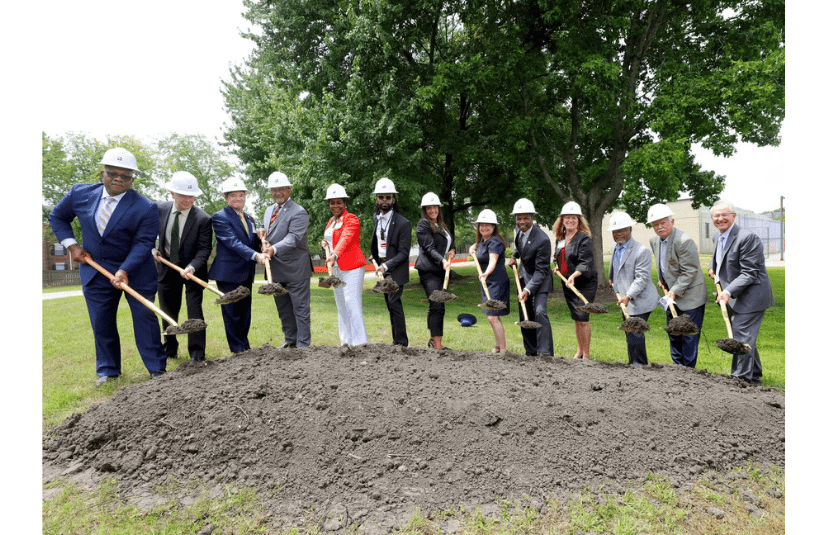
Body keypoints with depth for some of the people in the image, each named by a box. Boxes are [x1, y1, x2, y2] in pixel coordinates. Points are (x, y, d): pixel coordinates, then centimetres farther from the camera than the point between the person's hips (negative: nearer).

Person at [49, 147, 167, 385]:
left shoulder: (145, 208, -15)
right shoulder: (80, 193, -2)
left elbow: (143, 243, -18)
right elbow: (57, 217, 14)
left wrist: (124, 270, -29)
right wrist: (71, 245, 2)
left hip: (136, 273, -3)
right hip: (96, 273, 4)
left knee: (145, 319, 0)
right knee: (101, 323, 11)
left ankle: (157, 369, 11)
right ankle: (107, 370, 26)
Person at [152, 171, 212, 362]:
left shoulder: (203, 219, -17)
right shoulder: (160, 210, -6)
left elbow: (205, 248, -17)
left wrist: (191, 267, -31)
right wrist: (152, 249, -7)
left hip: (192, 270, -4)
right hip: (166, 268, 4)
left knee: (194, 311, -4)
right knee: (167, 312, 16)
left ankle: (197, 354, 7)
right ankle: (170, 350, 35)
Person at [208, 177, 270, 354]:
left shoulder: (249, 218, 15)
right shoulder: (220, 217, -8)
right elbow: (233, 242, -21)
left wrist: (260, 239, -8)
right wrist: (255, 255, -31)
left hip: (246, 273, 7)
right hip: (229, 272, -7)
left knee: (245, 313, 13)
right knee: (231, 312, 1)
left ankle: (244, 347, 25)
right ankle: (237, 349, 11)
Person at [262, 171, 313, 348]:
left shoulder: (299, 212, -11)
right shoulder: (269, 211, 16)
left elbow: (293, 238, -22)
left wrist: (274, 249, -37)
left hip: (295, 268, -8)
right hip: (276, 269, 8)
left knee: (300, 308, -1)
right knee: (283, 308, 16)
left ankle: (303, 345, 6)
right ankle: (290, 340, 29)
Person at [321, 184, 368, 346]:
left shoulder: (351, 219, -9)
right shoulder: (331, 221, 17)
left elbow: (345, 239, -26)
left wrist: (335, 255, -43)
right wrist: (324, 243, 6)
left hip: (352, 267, -8)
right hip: (336, 268, 8)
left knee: (352, 305, -13)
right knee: (341, 306, 9)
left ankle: (360, 342, -9)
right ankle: (346, 341, 16)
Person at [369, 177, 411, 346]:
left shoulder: (403, 223, -16)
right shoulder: (375, 218, 6)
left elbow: (403, 253, -18)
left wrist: (386, 265, -26)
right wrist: (373, 254, 20)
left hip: (396, 269, -7)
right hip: (382, 266, 7)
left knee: (394, 302, -14)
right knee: (390, 304, 10)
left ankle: (401, 342, -5)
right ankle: (396, 340, 19)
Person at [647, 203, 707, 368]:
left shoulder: (684, 241, -20)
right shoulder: (654, 241, 5)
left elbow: (689, 271, -20)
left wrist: (674, 291, -23)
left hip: (690, 296, -8)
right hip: (672, 297, 8)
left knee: (689, 336, -1)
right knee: (674, 335, 15)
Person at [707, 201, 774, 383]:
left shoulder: (747, 237, -19)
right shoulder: (717, 239, 9)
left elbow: (749, 273, -22)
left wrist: (729, 291, -30)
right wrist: (713, 268, 11)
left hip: (751, 296, -9)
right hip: (735, 298, 9)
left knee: (741, 338, -9)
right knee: (745, 337, 19)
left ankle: (741, 379, 1)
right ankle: (754, 376, 34)